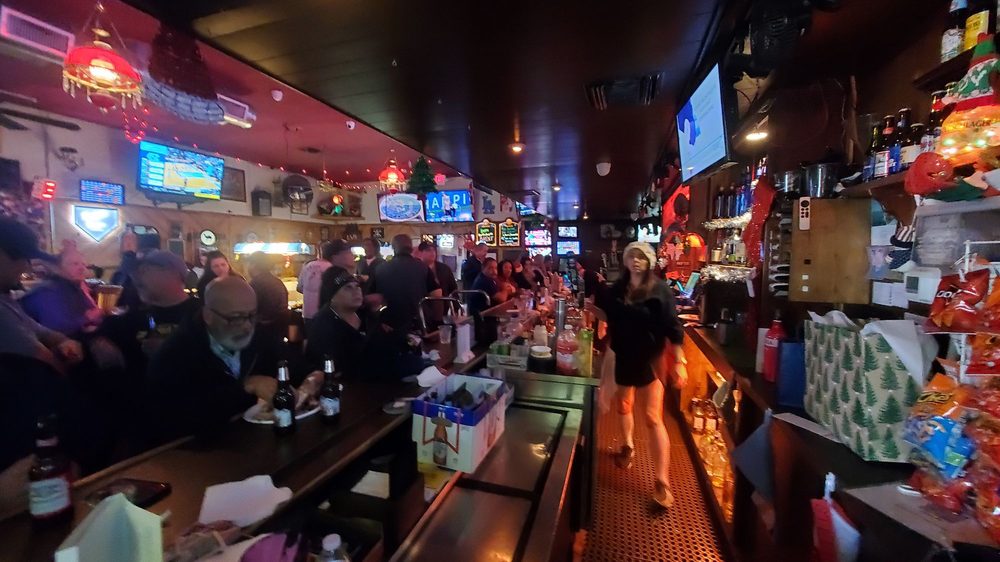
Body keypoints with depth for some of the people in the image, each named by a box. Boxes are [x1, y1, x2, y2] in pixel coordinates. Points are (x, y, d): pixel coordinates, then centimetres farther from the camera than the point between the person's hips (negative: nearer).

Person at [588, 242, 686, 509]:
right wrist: (592, 308, -5)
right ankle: (628, 445, 48)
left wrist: (679, 362, -17)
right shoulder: (618, 288, 1)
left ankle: (662, 481, 4)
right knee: (623, 405, 21)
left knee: (653, 418, -5)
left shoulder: (659, 290, -12)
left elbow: (672, 327, -12)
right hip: (623, 356, 5)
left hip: (650, 358, -5)